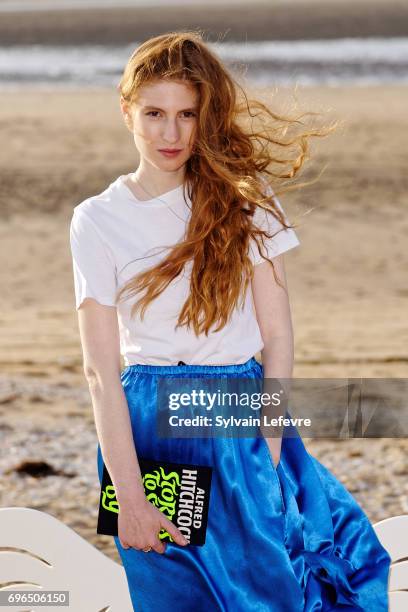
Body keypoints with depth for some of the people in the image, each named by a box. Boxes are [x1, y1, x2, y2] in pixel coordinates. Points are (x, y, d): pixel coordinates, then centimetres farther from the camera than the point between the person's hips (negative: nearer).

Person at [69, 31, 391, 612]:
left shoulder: (244, 198, 3)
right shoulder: (98, 220, -1)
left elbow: (277, 336, 1)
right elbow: (101, 368, -7)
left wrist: (268, 455, -8)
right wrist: (130, 496, -15)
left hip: (243, 420, 1)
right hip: (147, 430, -1)